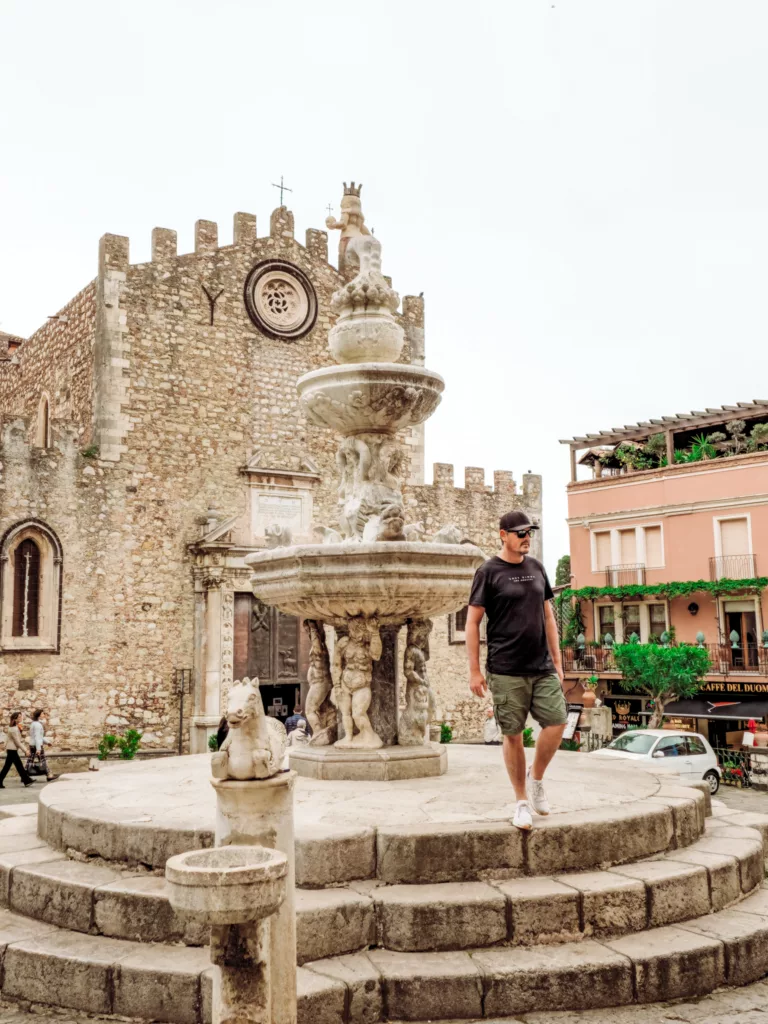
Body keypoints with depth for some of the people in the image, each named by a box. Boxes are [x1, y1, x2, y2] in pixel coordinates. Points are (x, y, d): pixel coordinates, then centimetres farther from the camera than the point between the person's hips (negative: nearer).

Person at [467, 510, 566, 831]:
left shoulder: (536, 568, 12)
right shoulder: (488, 572, -3)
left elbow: (548, 615, 17)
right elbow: (472, 622, -3)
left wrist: (557, 660, 14)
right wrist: (474, 670, -6)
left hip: (542, 667, 4)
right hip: (506, 670, -4)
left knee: (557, 723, -5)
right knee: (513, 734, 1)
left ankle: (536, 777, 20)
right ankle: (522, 801, 17)